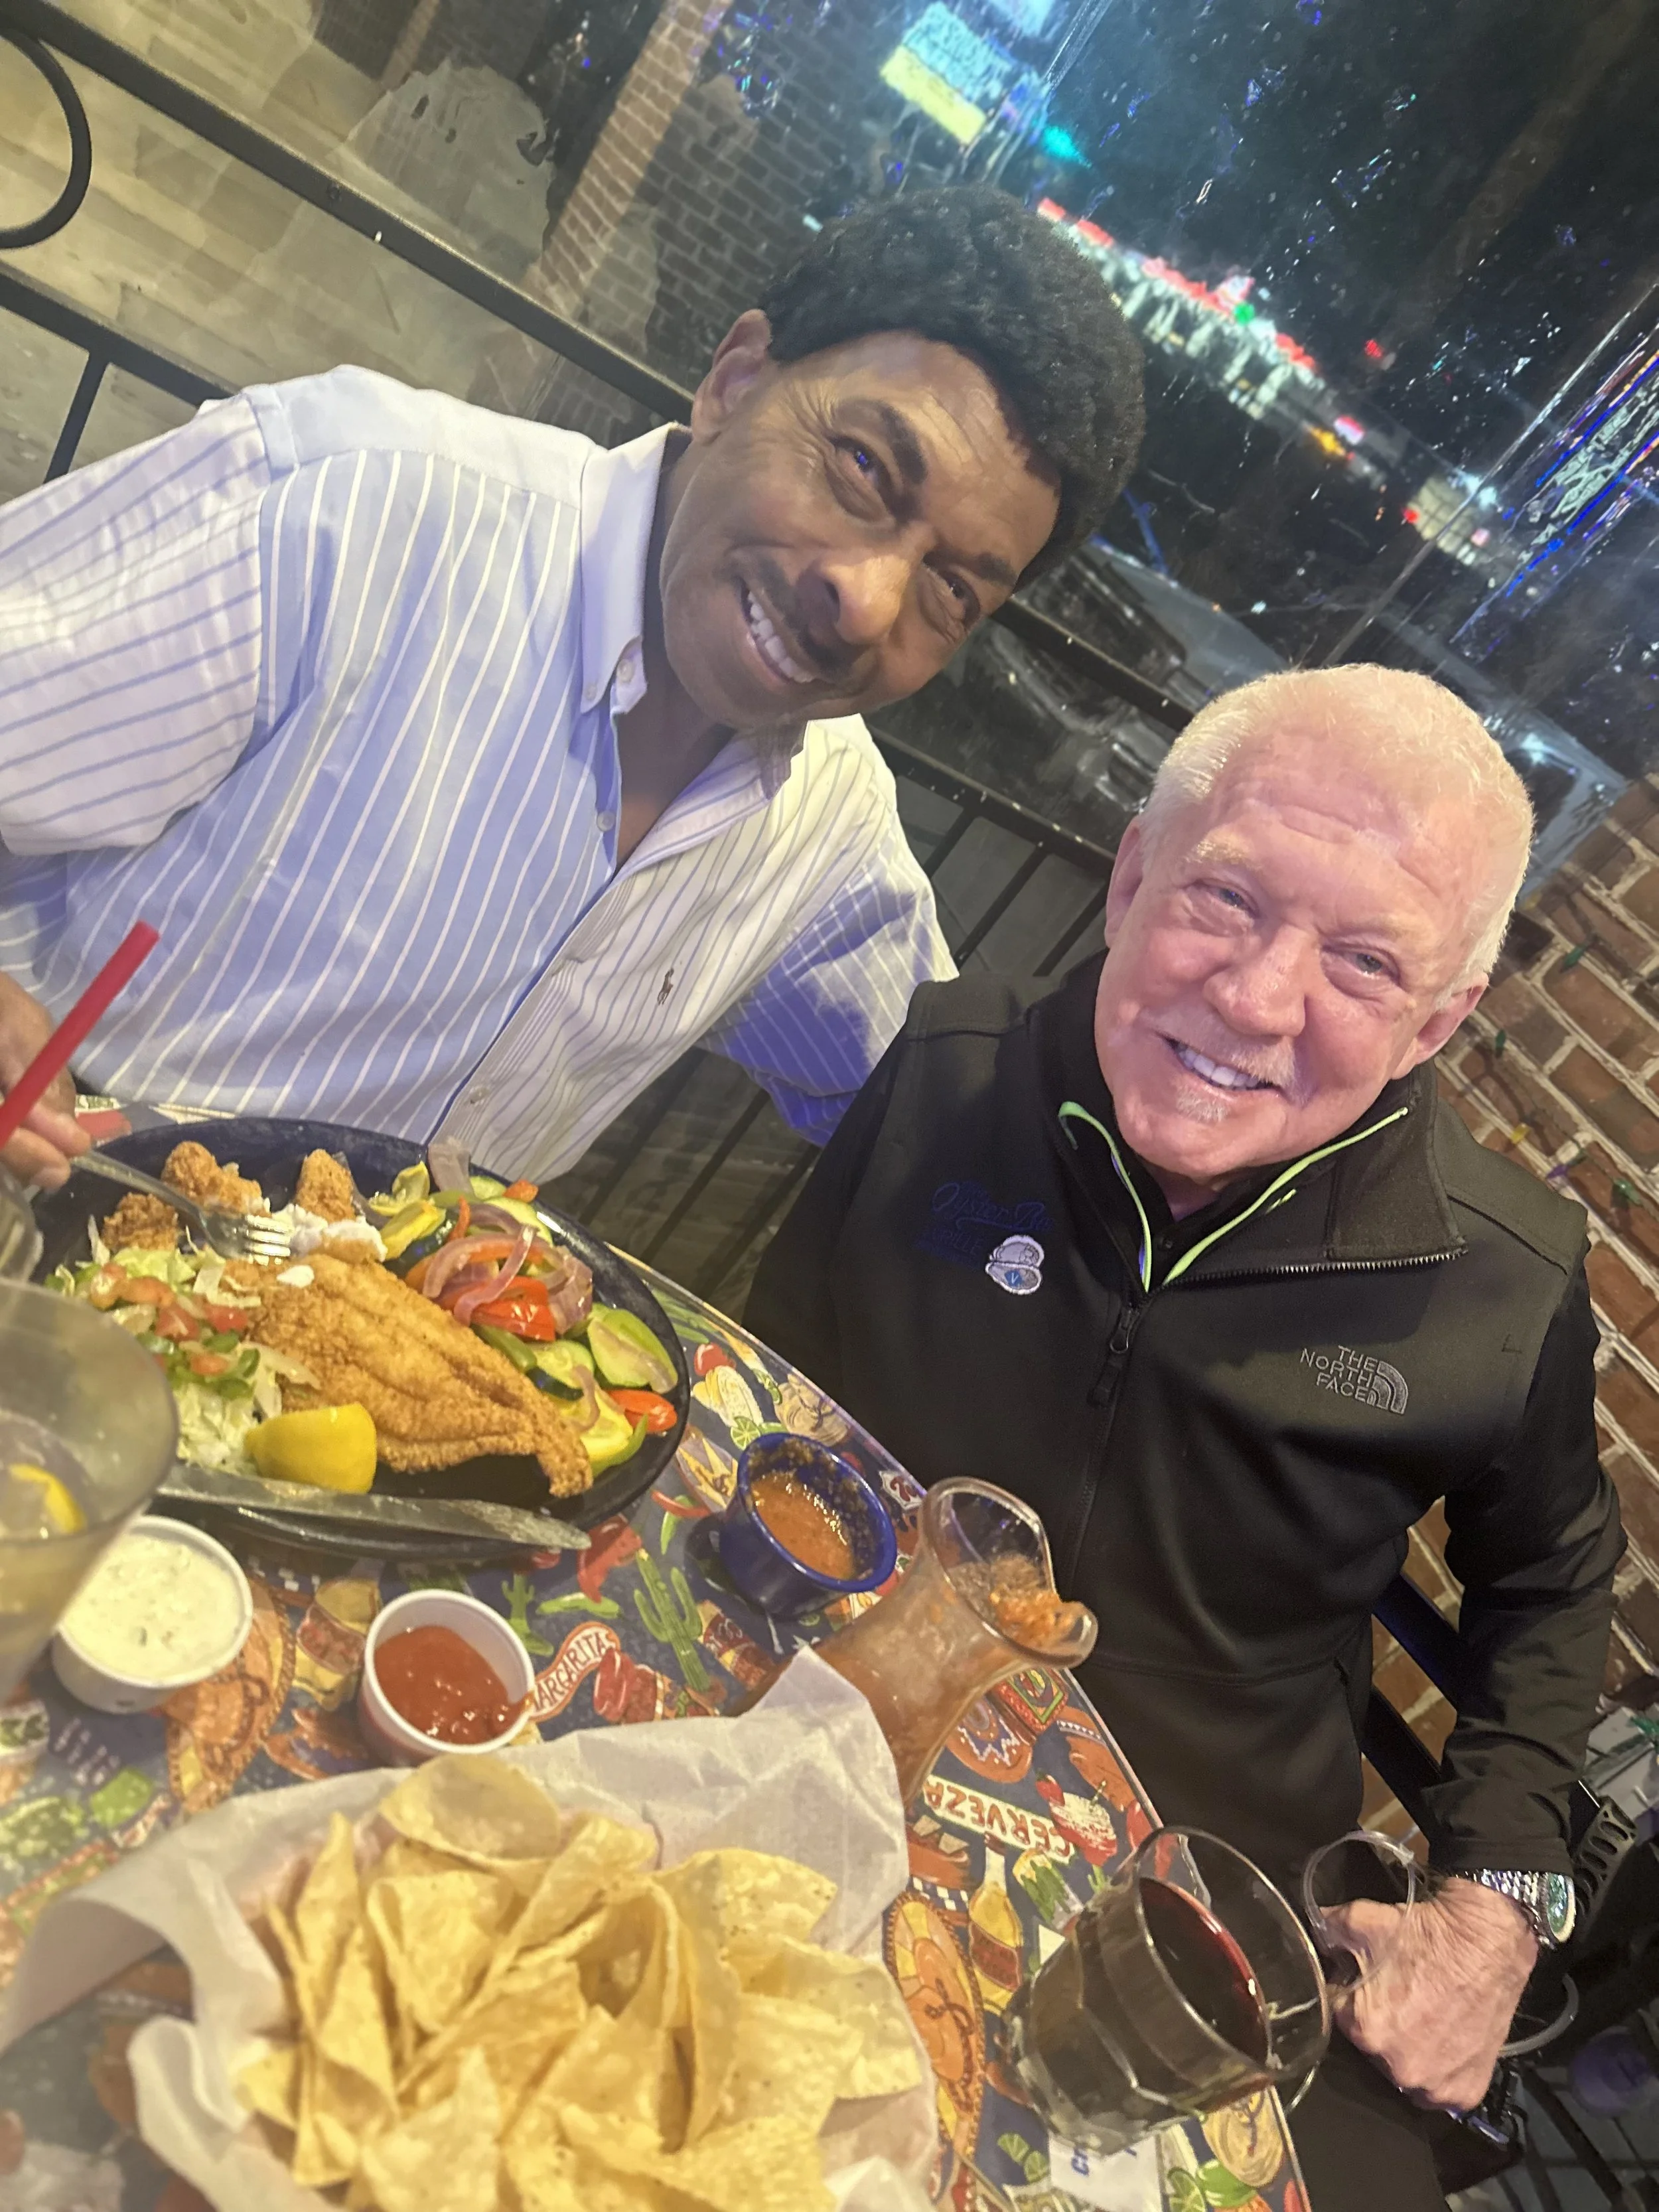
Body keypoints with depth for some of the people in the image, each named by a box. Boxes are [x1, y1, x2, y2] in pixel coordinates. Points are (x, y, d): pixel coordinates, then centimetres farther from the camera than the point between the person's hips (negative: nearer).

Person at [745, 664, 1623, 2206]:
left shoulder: (1509, 1284, -12)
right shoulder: (941, 1070, -14)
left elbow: (1548, 1582, 10)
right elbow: (759, 1398, 3)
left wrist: (1495, 1904, 2)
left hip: (1215, 1908, 2)